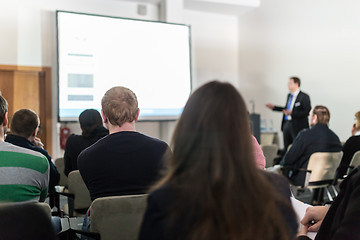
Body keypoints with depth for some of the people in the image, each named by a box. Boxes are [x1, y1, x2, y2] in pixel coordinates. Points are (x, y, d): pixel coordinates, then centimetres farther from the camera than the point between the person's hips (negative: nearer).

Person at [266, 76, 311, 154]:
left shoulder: (304, 97, -10)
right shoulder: (289, 95, 14)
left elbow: (307, 112, -16)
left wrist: (292, 113, -24)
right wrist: (274, 107, 20)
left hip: (297, 126, -7)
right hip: (286, 124, 8)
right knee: (286, 148, 11)